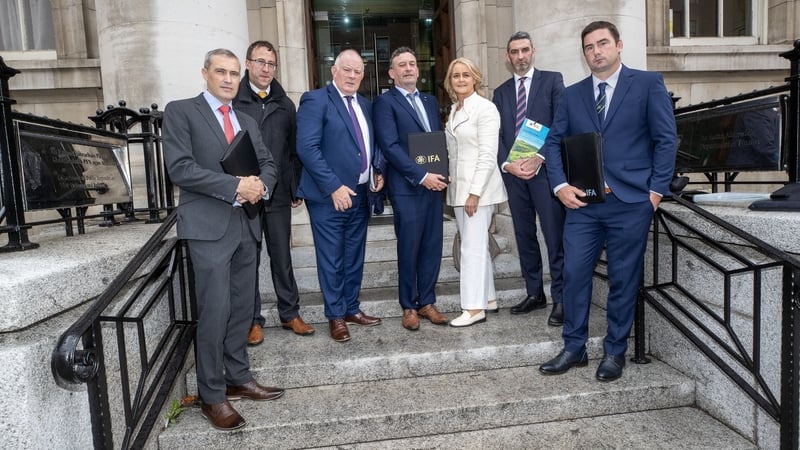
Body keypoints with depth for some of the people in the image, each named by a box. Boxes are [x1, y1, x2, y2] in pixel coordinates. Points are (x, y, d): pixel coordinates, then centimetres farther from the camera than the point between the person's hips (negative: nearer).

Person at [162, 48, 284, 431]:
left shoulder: (247, 121, 19)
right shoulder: (180, 111, -1)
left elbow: (267, 163, 17)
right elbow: (180, 168, -12)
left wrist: (260, 186, -6)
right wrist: (235, 186, -17)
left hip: (246, 224, 6)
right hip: (208, 225, -6)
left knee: (242, 308, 11)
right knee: (215, 311, -5)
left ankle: (238, 378, 25)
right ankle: (212, 396, 9)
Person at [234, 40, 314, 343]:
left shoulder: (284, 105, 11)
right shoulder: (233, 102, -1)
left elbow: (294, 149, 11)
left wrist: (296, 188, 7)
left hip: (278, 194, 3)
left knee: (282, 255, 11)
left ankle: (289, 313, 23)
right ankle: (253, 320, 19)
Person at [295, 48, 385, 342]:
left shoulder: (364, 104, 14)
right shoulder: (315, 100, -9)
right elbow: (307, 148, -18)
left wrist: (378, 170, 3)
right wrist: (333, 187, -21)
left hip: (360, 194, 7)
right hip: (329, 196, -7)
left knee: (354, 257, 15)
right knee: (332, 259, 4)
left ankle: (352, 308, 30)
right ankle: (335, 316, 18)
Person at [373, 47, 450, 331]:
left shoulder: (430, 101, 17)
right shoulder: (384, 102, -3)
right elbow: (389, 146, -13)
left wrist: (442, 174, 1)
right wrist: (422, 176, -16)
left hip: (434, 184, 6)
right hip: (406, 187, -6)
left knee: (432, 247, 8)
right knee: (409, 249, 2)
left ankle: (427, 302, 21)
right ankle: (409, 307, 17)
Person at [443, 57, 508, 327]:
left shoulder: (485, 108, -9)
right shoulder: (454, 110, 15)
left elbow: (488, 156, -15)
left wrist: (475, 192, -19)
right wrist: (452, 188, 13)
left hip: (478, 188, -8)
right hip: (458, 188, 8)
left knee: (473, 246, -7)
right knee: (476, 244, 14)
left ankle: (475, 308, 0)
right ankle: (487, 297, 25)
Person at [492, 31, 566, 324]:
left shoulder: (552, 81, 6)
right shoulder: (501, 92, 17)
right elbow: (497, 135, 10)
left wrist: (539, 158, -13)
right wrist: (507, 164, -7)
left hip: (545, 169, -4)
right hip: (513, 172, 4)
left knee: (555, 236, -4)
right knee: (524, 236, 9)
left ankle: (560, 299, 3)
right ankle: (534, 294, 20)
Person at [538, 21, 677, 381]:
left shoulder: (648, 84, 3)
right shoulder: (572, 94, 12)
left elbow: (666, 139, 0)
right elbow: (553, 142, 11)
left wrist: (656, 190, -6)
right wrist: (560, 185, -2)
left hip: (630, 202, -3)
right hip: (583, 203, 3)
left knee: (623, 280, 5)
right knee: (574, 273, 2)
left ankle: (615, 351, 21)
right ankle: (574, 348, 17)